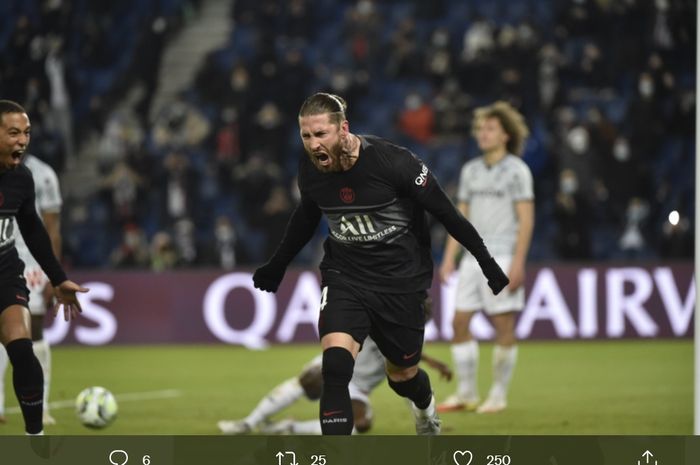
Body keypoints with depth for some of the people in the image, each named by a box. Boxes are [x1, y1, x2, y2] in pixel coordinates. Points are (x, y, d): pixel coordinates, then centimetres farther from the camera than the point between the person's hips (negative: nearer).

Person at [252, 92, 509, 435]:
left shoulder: (394, 162, -23)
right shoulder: (309, 169, -10)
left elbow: (446, 212, -12)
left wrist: (486, 262, -8)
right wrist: (277, 266, 26)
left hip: (401, 280, -2)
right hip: (344, 277, 2)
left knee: (402, 375, 16)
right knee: (335, 365, -23)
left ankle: (426, 407, 54)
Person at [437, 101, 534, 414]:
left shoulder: (516, 170, -4)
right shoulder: (470, 170, 14)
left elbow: (526, 220, -8)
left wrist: (518, 262, -15)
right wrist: (449, 257, 10)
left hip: (503, 257, -6)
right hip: (473, 257, 6)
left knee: (504, 326, -3)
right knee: (459, 322, 2)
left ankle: (498, 396, 5)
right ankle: (466, 394, 10)